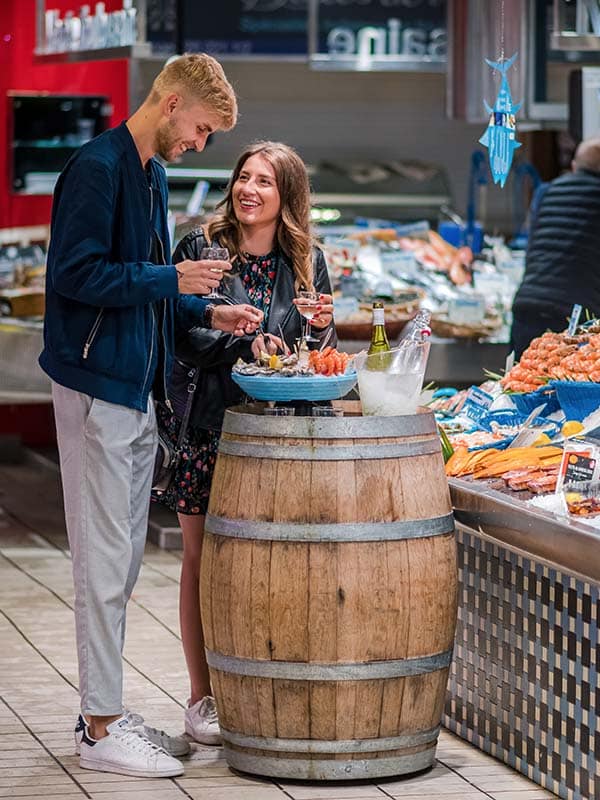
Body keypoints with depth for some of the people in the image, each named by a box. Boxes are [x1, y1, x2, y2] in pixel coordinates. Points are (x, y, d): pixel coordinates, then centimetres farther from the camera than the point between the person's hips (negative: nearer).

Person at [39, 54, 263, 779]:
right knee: (104, 562, -7)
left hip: (137, 391, 10)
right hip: (97, 386, -10)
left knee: (121, 562, 12)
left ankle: (106, 713, 18)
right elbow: (76, 272, -19)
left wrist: (204, 313, 10)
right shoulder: (98, 168, -13)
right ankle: (101, 730, -4)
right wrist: (171, 280, -17)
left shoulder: (149, 176, 16)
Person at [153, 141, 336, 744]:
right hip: (205, 428, -2)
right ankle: (202, 698, 9)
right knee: (202, 560, 2)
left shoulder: (307, 263, 8)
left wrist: (322, 328, -8)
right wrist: (244, 344, -22)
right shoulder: (199, 250, -1)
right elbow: (182, 337, -9)